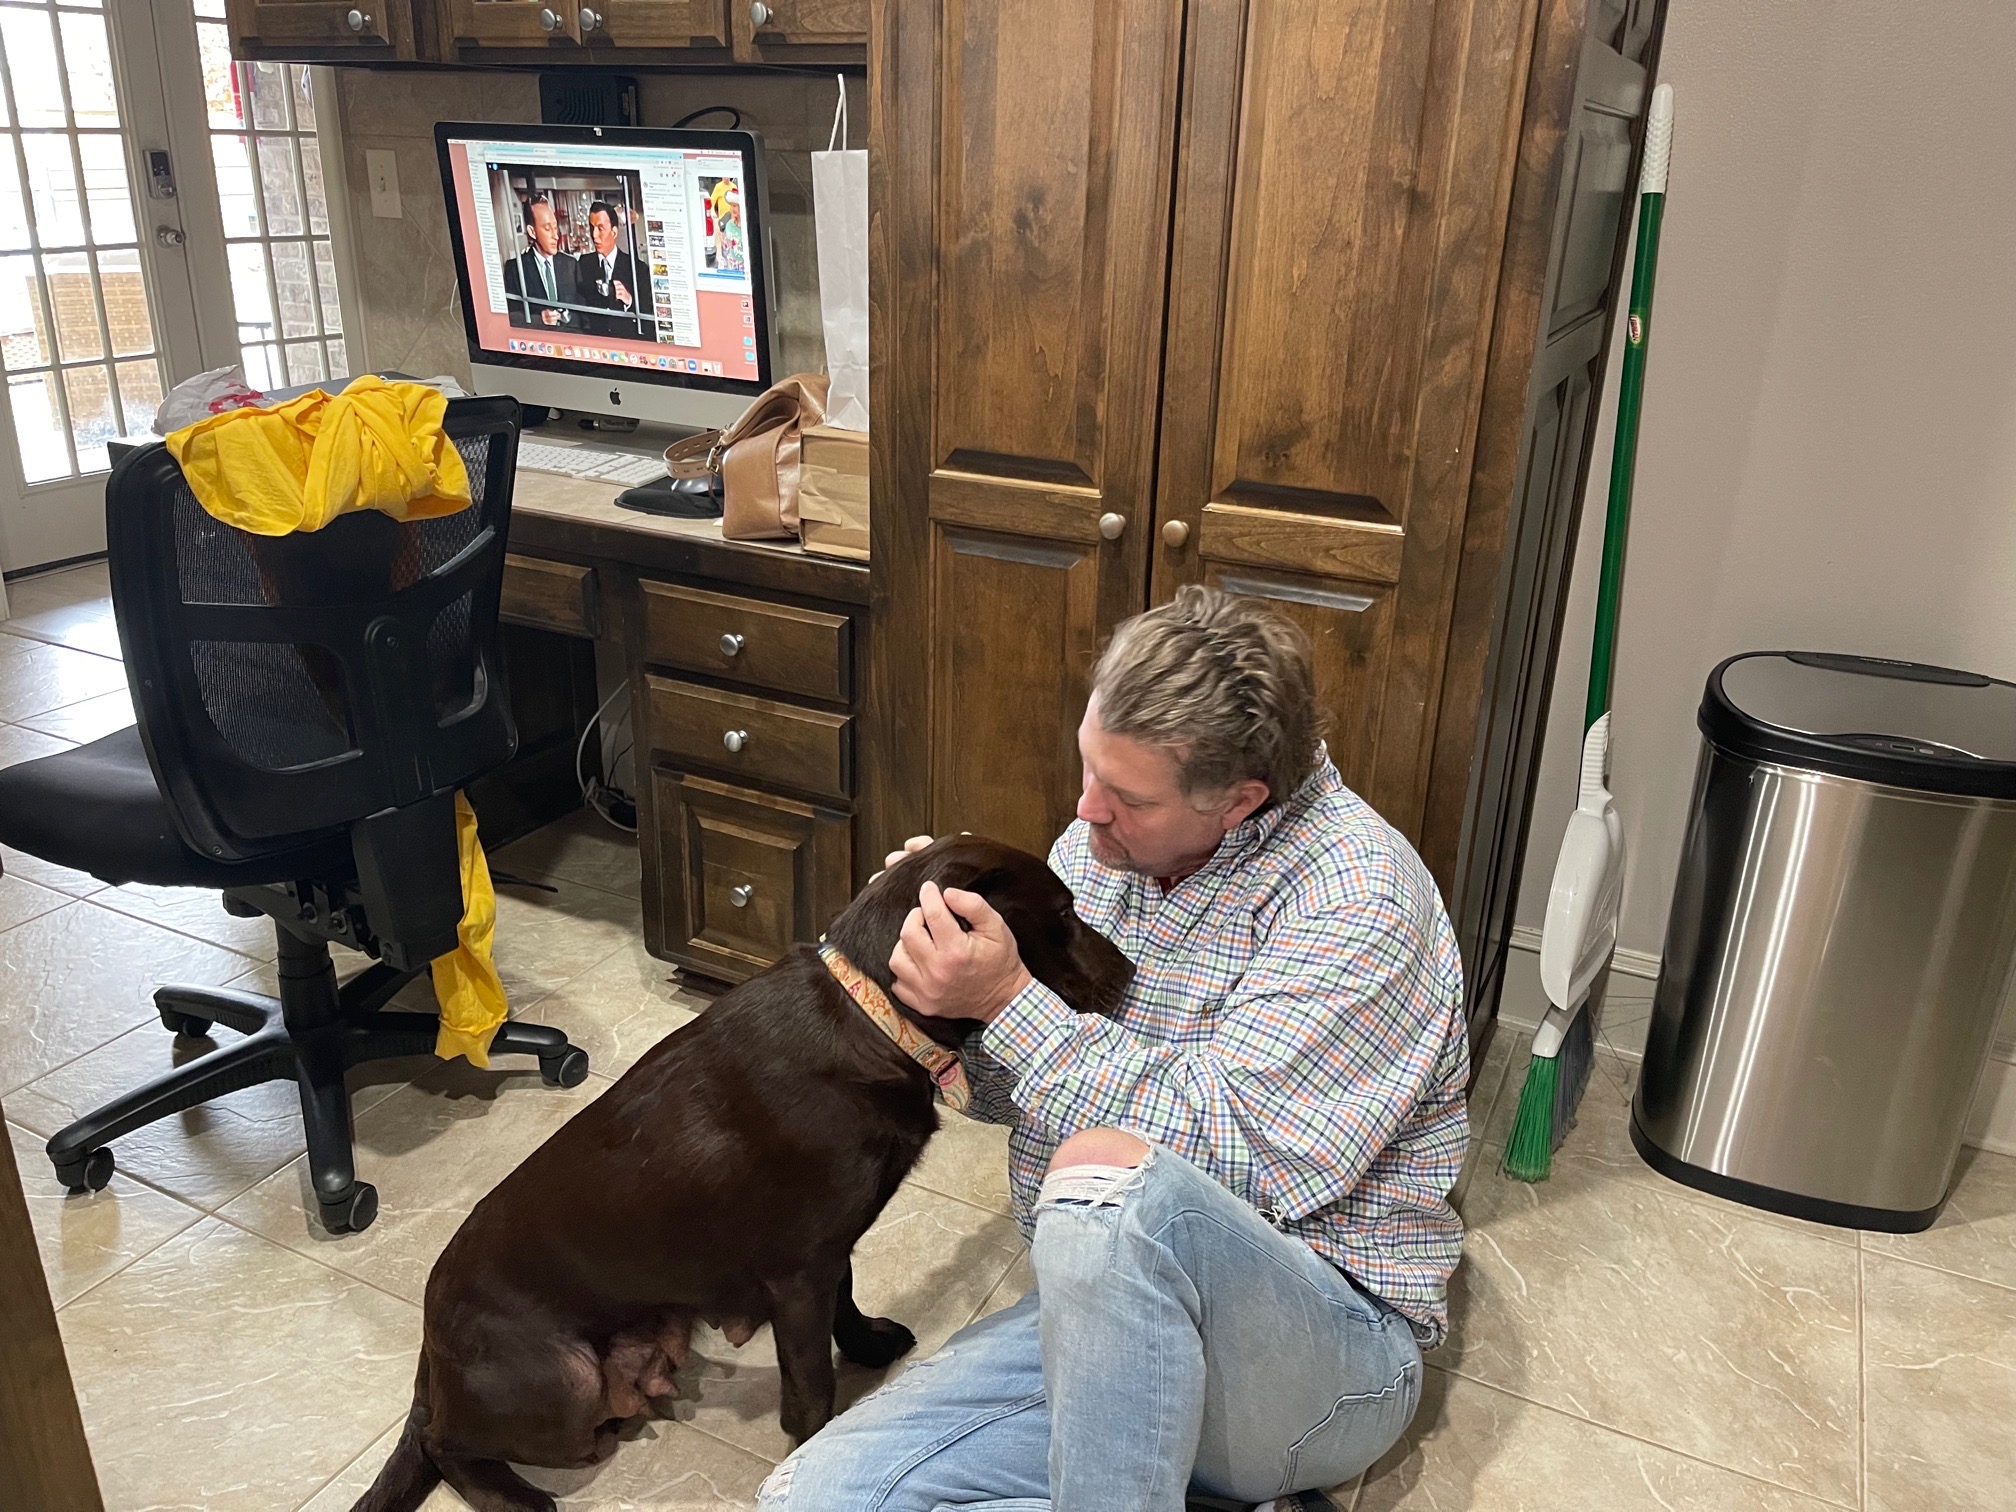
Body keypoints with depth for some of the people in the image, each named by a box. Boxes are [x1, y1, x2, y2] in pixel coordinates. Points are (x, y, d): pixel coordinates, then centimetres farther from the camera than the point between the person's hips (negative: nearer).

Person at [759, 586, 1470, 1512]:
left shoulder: (1357, 896, -17)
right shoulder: (1106, 840, 4)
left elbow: (1234, 1161, -24)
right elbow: (1010, 1096, 13)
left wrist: (1011, 1001, -22)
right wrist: (951, 989, -9)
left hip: (1323, 1345, -7)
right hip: (1094, 1315, 7)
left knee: (1109, 1176, -38)